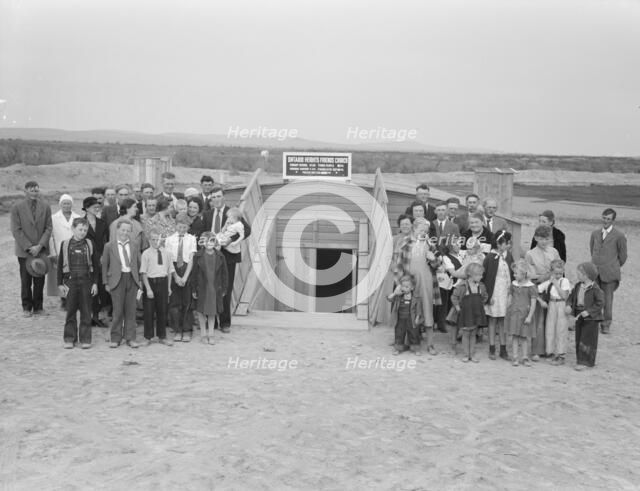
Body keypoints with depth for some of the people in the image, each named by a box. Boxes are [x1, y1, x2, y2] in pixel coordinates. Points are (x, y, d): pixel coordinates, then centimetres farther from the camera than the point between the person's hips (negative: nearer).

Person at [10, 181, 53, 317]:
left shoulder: (45, 207, 5)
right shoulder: (17, 208, -1)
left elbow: (49, 228, 1)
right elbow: (16, 230, -4)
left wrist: (39, 246, -9)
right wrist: (28, 247, -11)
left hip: (41, 250, 2)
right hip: (24, 251, -1)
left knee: (40, 281, 4)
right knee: (26, 281, 4)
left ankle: (38, 307, 15)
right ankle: (26, 307, 16)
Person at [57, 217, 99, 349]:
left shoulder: (89, 244, 2)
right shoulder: (65, 244, 1)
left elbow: (96, 265, 5)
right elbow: (60, 265, 4)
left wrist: (95, 283, 0)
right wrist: (60, 284, 1)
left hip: (86, 281, 0)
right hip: (70, 281, 0)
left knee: (86, 311, 4)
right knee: (71, 311, 6)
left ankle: (85, 339, 11)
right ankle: (69, 338, 16)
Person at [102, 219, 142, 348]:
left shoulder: (134, 247, 9)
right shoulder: (109, 246, 3)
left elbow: (139, 264, 13)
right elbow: (105, 265, 6)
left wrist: (139, 280, 5)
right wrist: (106, 283, 2)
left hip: (132, 279, 2)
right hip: (117, 280, -2)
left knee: (130, 310, 5)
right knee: (118, 310, -1)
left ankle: (130, 338, 12)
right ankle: (115, 339, 11)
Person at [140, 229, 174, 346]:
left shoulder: (165, 253, 6)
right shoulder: (146, 254, -6)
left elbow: (170, 271, 10)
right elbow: (144, 273, -8)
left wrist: (169, 287, 6)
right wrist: (148, 289, -14)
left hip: (163, 283, 3)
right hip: (150, 282, -3)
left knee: (163, 310, 10)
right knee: (149, 311, 4)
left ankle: (162, 337, 21)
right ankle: (148, 337, 16)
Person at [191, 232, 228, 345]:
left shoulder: (220, 256, -1)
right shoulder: (198, 256, -5)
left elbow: (224, 274, 5)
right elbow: (194, 273, -1)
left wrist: (224, 289, 5)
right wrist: (194, 289, -2)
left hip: (215, 288, 1)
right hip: (202, 288, -1)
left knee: (213, 311, 9)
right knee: (201, 311, 8)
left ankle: (211, 334, 19)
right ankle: (203, 333, 22)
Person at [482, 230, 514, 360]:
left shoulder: (508, 256, 4)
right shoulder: (490, 257, -9)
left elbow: (512, 274, 10)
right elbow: (484, 277, -8)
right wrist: (488, 295, -11)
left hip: (507, 293, 4)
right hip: (495, 293, -4)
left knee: (504, 322, 8)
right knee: (493, 321, 6)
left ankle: (503, 350, 15)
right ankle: (492, 349, 13)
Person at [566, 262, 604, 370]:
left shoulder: (594, 288, -17)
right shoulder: (578, 286, 5)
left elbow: (600, 302, -18)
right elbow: (572, 296, 14)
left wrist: (588, 311, -23)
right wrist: (569, 305, -4)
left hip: (590, 317, -7)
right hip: (579, 315, 7)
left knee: (587, 338, -3)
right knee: (579, 338, 13)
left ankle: (586, 362, 2)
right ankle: (580, 358, 24)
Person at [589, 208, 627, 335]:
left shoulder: (619, 236, -4)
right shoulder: (595, 233, 11)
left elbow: (623, 256, 5)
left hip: (609, 273, -4)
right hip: (594, 271, 4)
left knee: (607, 299, 1)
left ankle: (606, 325, 12)